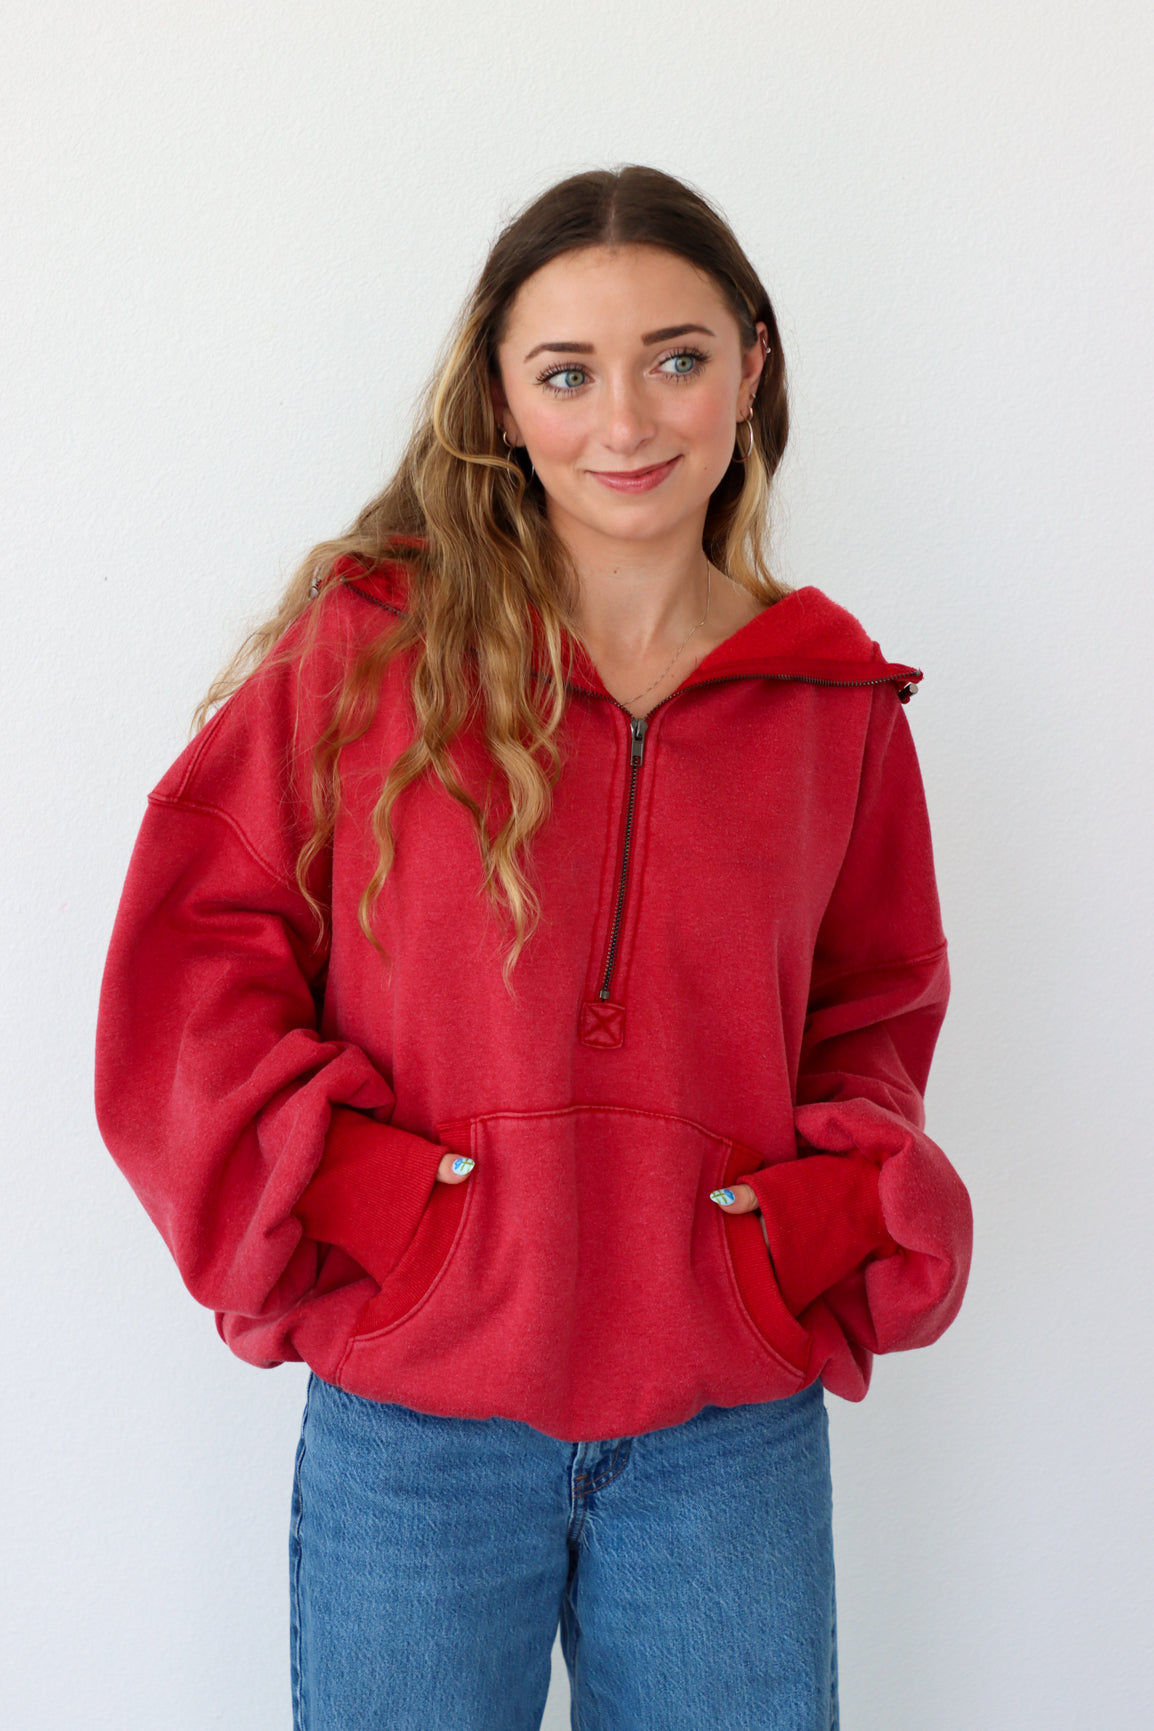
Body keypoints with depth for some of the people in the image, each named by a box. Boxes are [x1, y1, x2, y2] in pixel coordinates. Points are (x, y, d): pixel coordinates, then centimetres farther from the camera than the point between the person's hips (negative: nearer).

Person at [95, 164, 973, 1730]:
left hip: (732, 1438, 2)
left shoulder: (837, 701, 4)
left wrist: (836, 1222, -3)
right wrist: (335, 1201, -11)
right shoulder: (367, 639, -3)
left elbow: (873, 1015, 13)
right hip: (411, 1420, -2)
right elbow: (194, 955, -3)